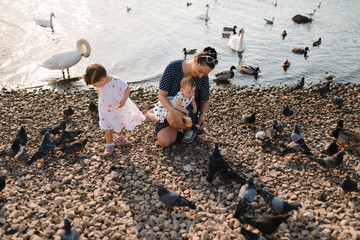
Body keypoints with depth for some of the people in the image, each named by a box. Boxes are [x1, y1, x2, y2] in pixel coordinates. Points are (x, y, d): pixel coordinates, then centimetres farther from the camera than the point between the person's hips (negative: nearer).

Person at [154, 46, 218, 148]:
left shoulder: (203, 77, -17)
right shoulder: (173, 67, -24)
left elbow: (205, 101, 1)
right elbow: (162, 95, -21)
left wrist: (203, 115, -18)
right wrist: (174, 111, -36)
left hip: (189, 108, 0)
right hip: (169, 107, 0)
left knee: (172, 119, -36)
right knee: (165, 143, -15)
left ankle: (192, 127, -2)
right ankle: (176, 127, 17)